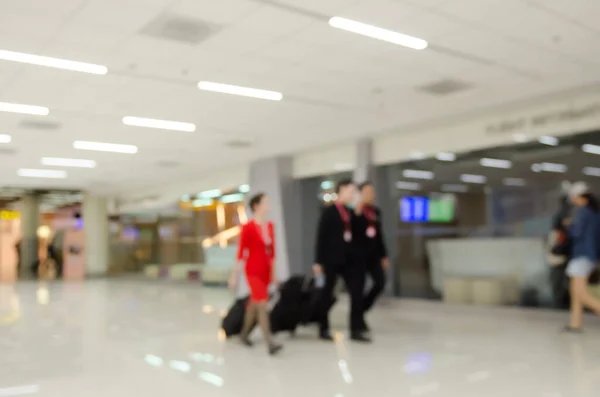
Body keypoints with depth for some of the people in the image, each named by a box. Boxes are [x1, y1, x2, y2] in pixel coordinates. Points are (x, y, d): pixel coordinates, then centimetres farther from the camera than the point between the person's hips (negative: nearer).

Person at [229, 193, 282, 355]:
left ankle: (245, 334, 36)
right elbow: (241, 253, -10)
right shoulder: (248, 228, -12)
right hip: (253, 270, -7)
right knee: (262, 305, -13)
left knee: (254, 304, 18)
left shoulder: (270, 226, 7)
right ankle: (270, 344, -16)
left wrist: (273, 272, 16)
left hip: (266, 270, 7)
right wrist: (235, 275, -9)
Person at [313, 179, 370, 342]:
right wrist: (318, 261, -13)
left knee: (357, 293, 0)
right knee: (327, 294, 6)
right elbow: (321, 237, -9)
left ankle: (356, 330, 7)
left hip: (349, 260, 6)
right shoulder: (329, 212, -4)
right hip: (332, 260, -6)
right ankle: (324, 329, 20)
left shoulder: (351, 213, 13)